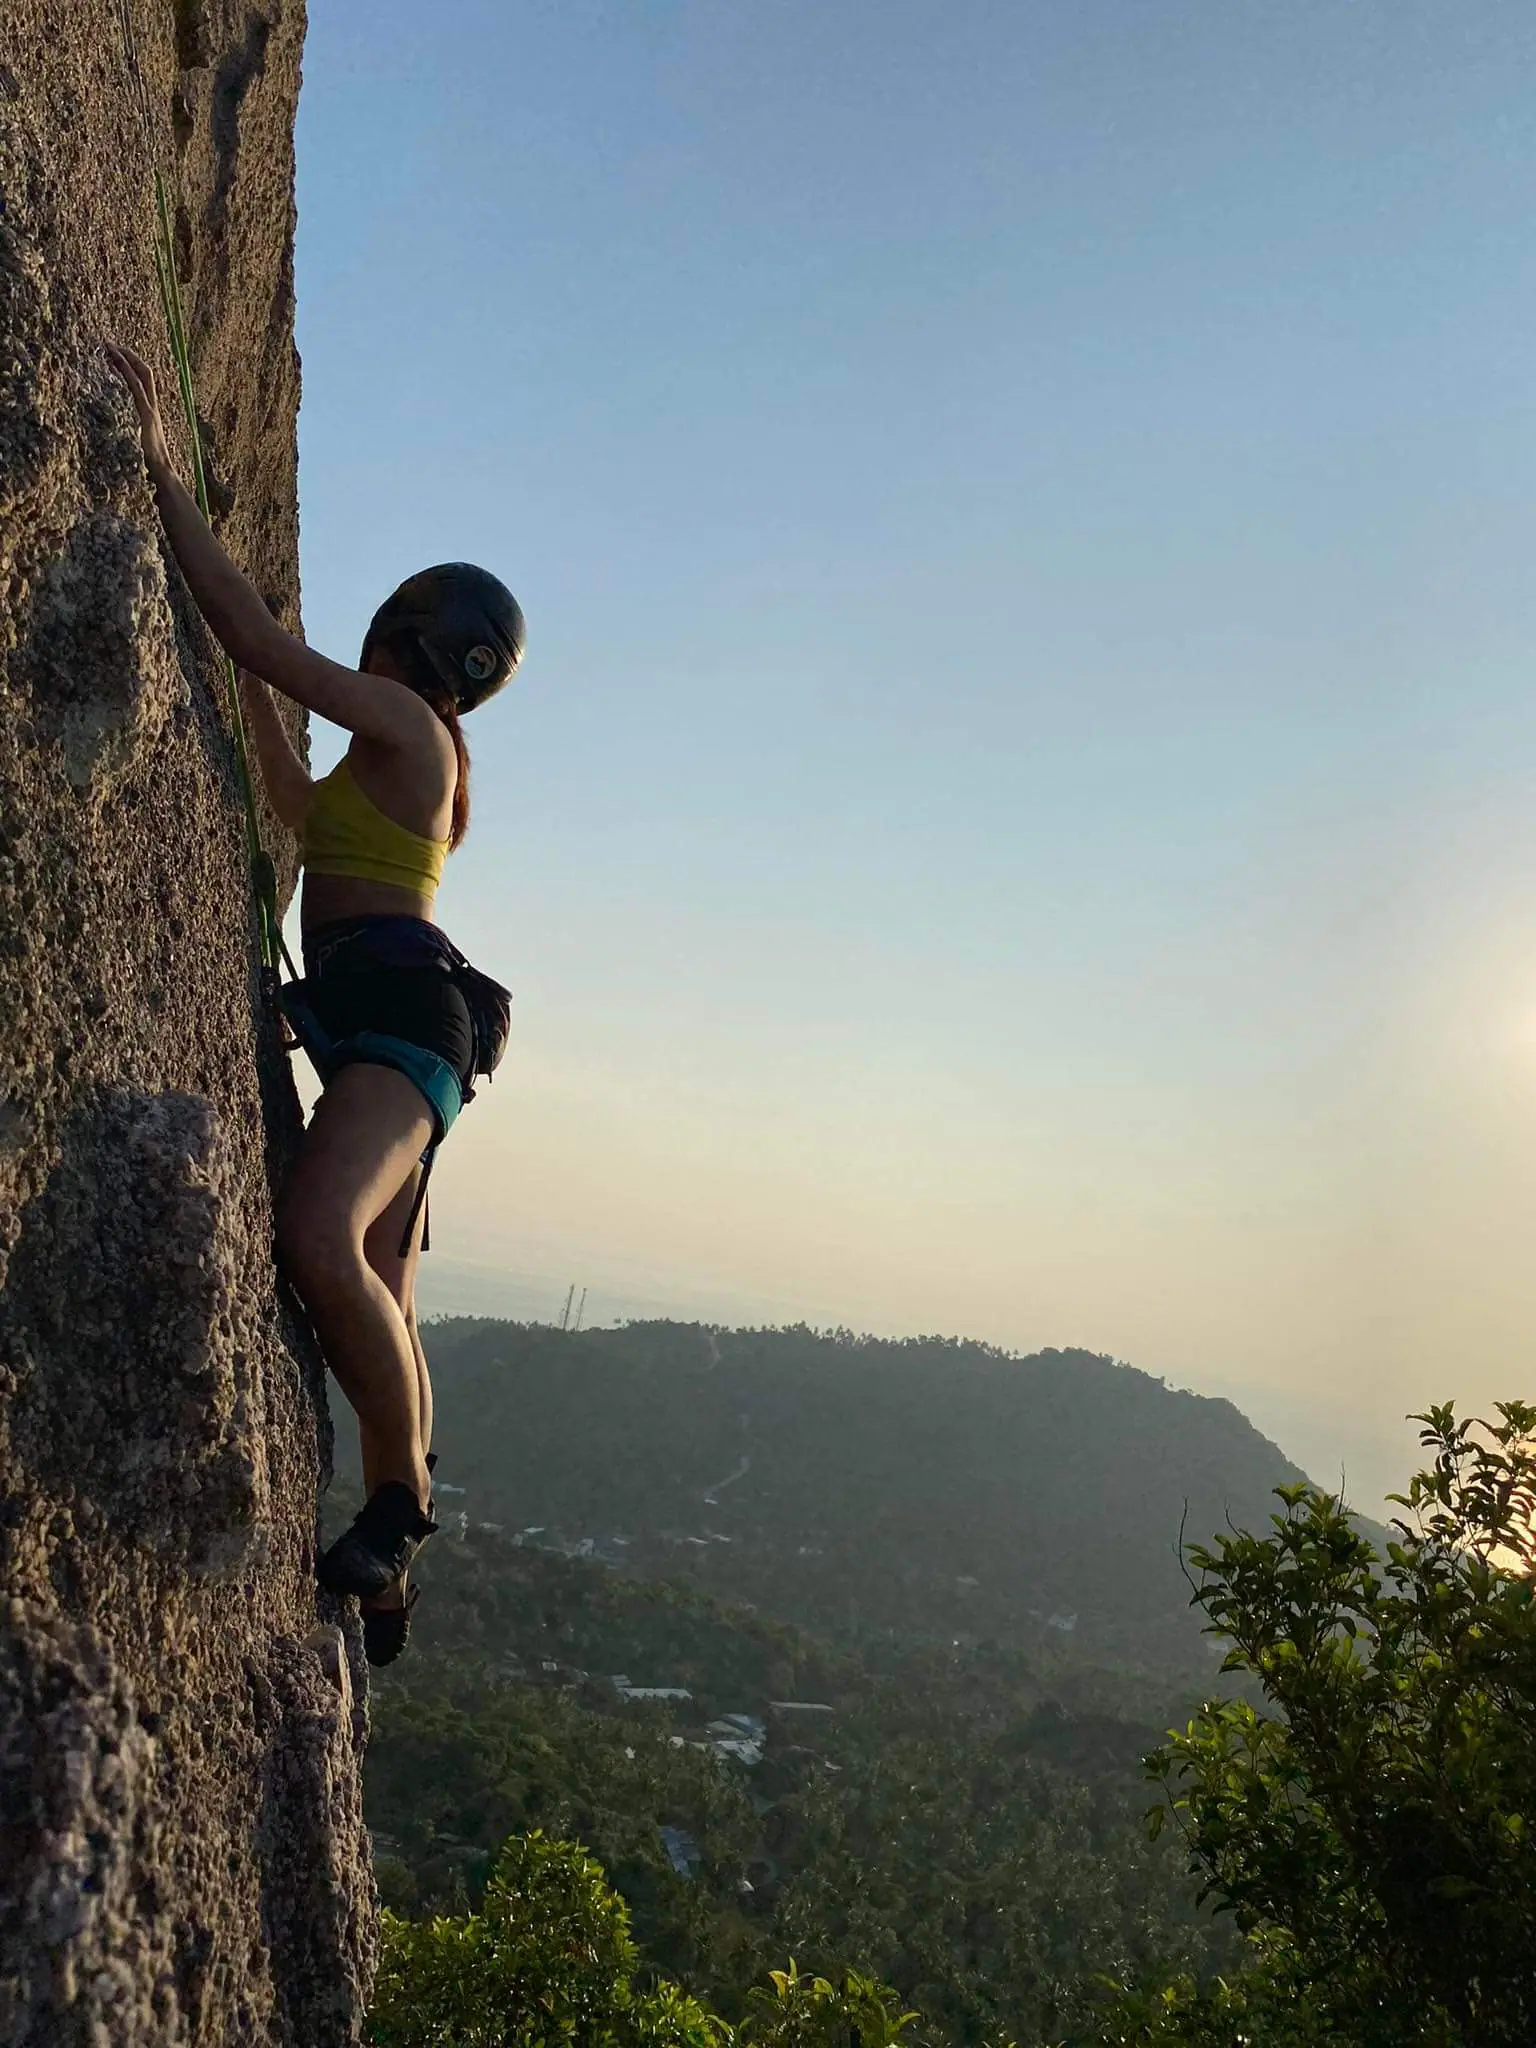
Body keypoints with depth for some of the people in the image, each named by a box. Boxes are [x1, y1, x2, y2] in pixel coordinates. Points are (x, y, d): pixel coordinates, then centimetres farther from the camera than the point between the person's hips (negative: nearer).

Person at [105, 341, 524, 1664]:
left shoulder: (403, 718, 0)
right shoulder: (418, 758, 26)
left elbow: (253, 635, -10)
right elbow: (299, 807, 43)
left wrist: (163, 472, -6)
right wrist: (254, 696, 41)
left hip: (395, 998, -10)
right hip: (380, 1020, 10)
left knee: (320, 1240, -33)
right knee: (384, 1309, 9)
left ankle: (400, 1504, -24)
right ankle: (397, 1553, 16)